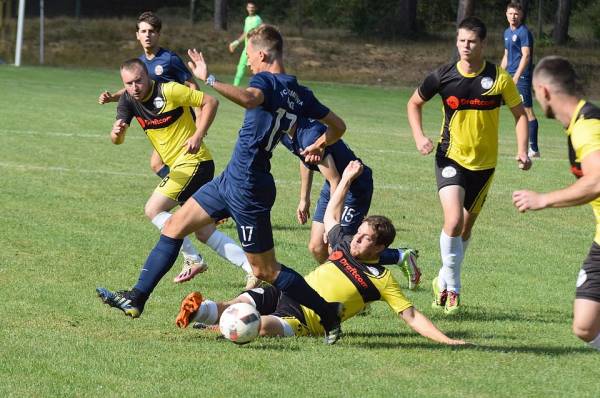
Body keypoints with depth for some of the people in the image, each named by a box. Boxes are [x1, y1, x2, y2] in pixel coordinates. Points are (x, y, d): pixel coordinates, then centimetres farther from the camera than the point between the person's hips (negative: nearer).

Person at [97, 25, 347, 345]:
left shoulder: (266, 81, -17)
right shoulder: (300, 94, 8)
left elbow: (249, 99, -41)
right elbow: (337, 126, 14)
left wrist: (209, 80, -41)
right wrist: (318, 147, 31)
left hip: (247, 189, -10)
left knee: (266, 271, 1)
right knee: (174, 226, 13)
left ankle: (329, 313, 11)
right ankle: (136, 299, 14)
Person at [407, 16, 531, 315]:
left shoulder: (499, 78, -8)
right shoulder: (443, 76, -7)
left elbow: (520, 113, 3)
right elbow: (414, 103, 9)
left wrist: (522, 150, -10)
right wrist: (418, 136, -6)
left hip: (484, 162, 2)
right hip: (451, 157, -2)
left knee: (466, 226, 13)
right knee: (454, 220, -21)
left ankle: (443, 282, 34)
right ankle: (452, 289, -7)